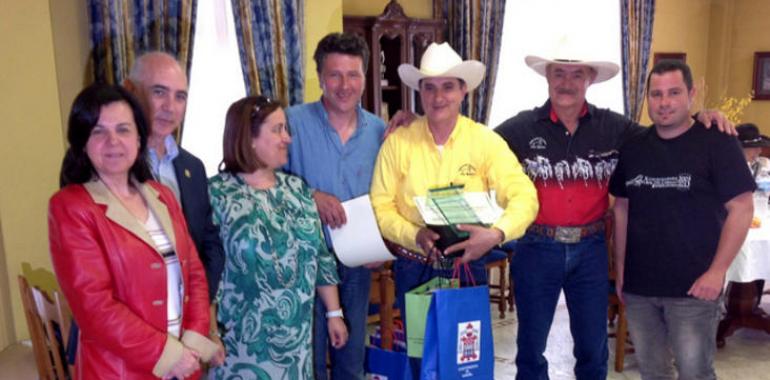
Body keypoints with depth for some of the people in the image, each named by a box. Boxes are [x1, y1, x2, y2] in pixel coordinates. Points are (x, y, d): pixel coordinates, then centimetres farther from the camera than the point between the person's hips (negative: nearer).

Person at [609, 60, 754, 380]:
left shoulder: (716, 142, -6)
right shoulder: (633, 147, 7)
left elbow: (741, 208, -8)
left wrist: (717, 271, -14)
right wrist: (620, 269, 10)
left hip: (692, 288, -4)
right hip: (638, 286, 5)